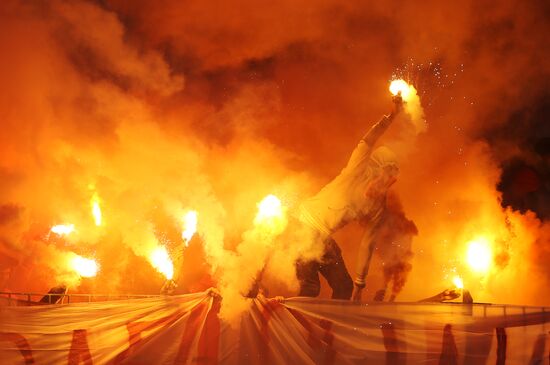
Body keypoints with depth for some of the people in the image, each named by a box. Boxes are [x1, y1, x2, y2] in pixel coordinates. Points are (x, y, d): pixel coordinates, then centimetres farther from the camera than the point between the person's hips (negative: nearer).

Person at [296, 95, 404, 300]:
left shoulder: (378, 205, 1)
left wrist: (360, 283, 5)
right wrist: (392, 116, -36)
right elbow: (368, 141, -30)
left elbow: (366, 244, 5)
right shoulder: (357, 173, -16)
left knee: (344, 287, 6)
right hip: (303, 224, -7)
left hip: (323, 239, 7)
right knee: (310, 288, -15)